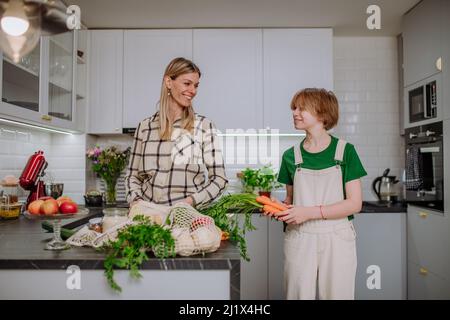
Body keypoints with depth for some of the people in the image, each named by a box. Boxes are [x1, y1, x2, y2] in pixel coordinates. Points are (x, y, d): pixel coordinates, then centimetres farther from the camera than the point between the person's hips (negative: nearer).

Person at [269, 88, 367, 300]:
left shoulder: (345, 151, -3)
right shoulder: (291, 156, 6)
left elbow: (354, 203, -7)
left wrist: (309, 212, -17)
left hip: (336, 239, -2)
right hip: (299, 240, 2)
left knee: (336, 294, 8)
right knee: (299, 294, 7)